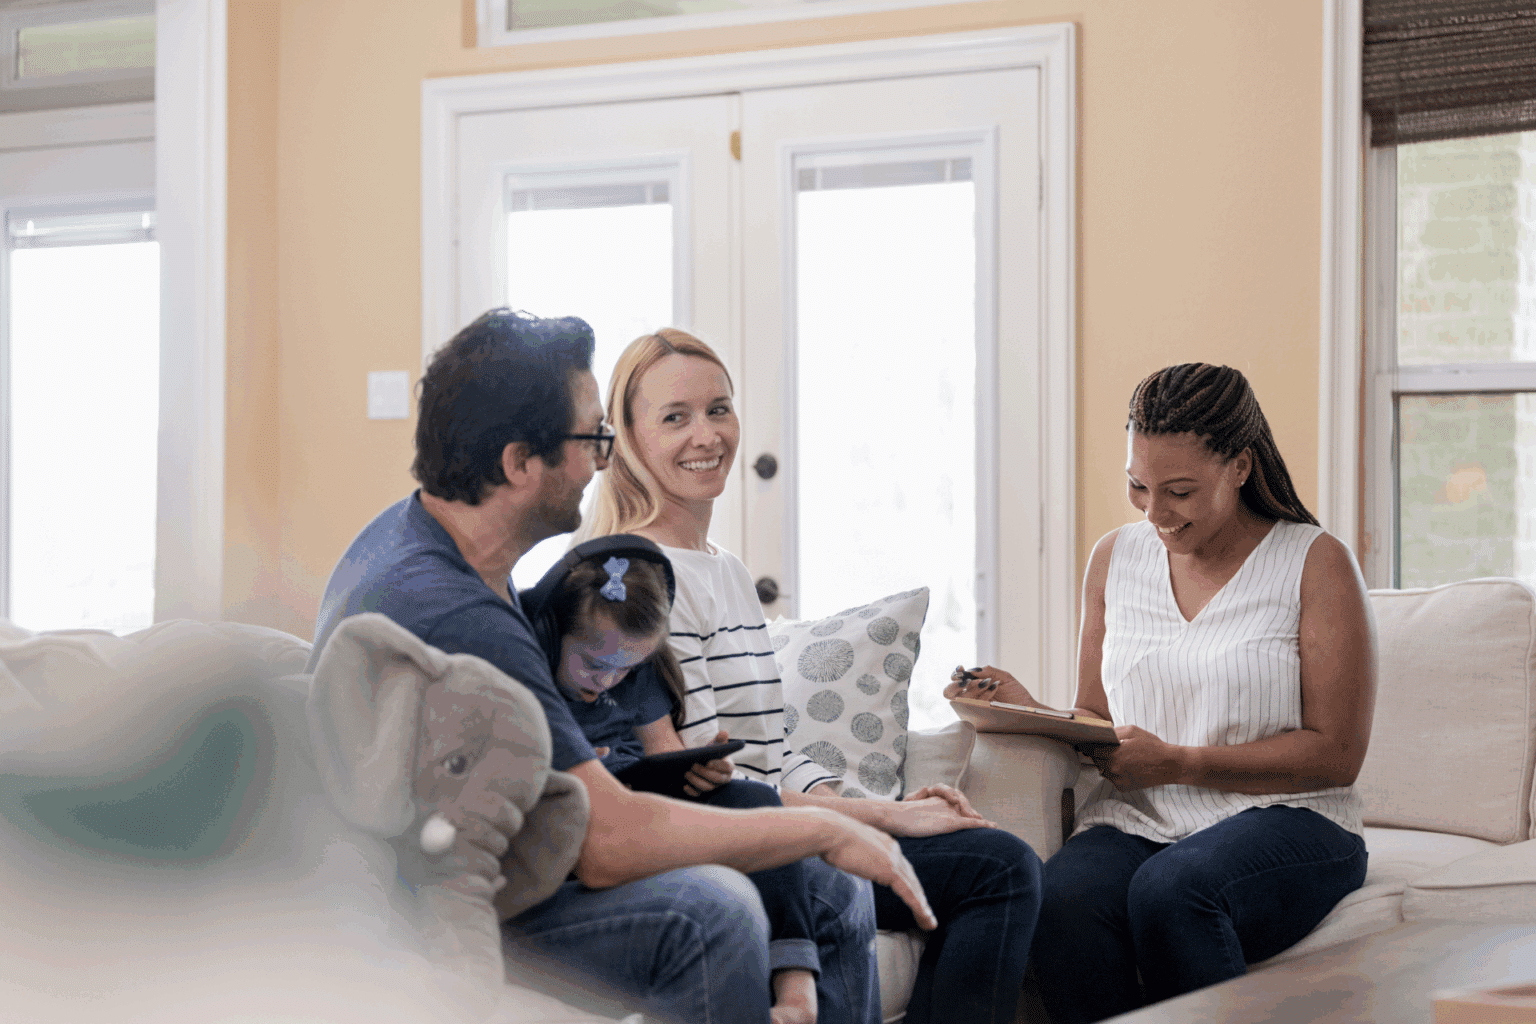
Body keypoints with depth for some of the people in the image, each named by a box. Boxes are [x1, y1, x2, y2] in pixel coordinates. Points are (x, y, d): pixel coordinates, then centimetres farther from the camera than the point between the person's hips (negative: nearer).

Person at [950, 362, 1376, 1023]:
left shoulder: (1315, 564, 0)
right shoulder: (1114, 558, 14)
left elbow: (1336, 755, -5)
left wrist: (1177, 763, -14)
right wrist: (1034, 714, -5)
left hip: (1283, 819, -3)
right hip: (1135, 820, 3)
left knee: (1170, 891, -37)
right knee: (1061, 903, -31)